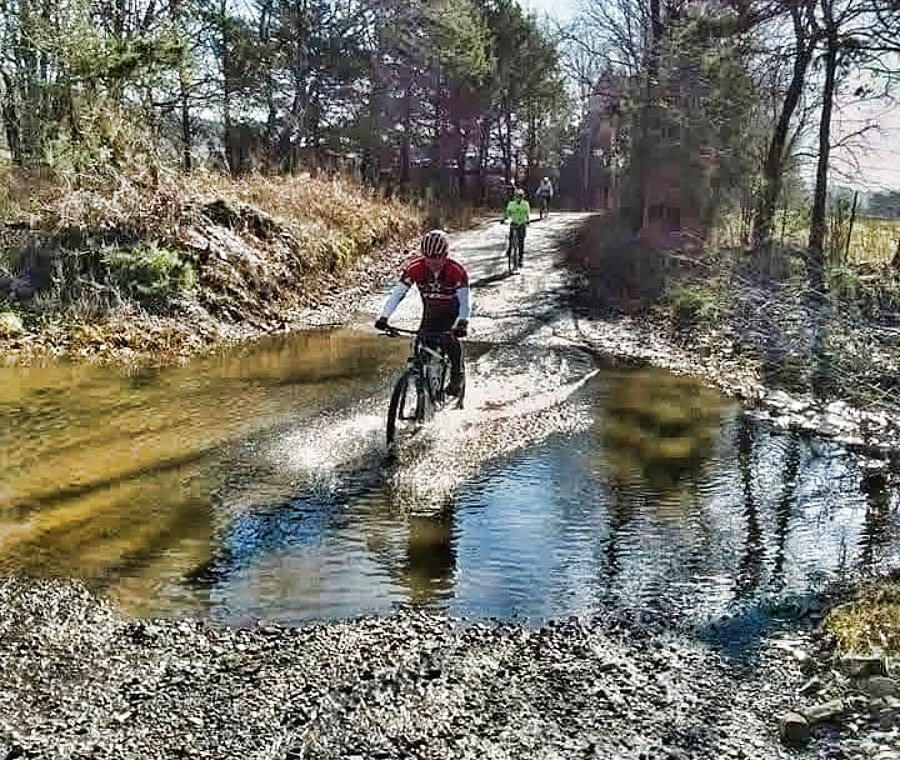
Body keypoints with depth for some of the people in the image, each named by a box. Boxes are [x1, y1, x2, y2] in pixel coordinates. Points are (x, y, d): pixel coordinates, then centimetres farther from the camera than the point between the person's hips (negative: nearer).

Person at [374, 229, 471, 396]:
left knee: (451, 340, -26)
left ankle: (458, 374, -2)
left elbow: (465, 301, -29)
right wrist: (384, 317, -36)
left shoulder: (457, 271, -28)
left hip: (452, 315, -3)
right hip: (430, 315, 3)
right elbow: (397, 293, -23)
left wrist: (462, 323, -47)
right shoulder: (415, 268, -22)